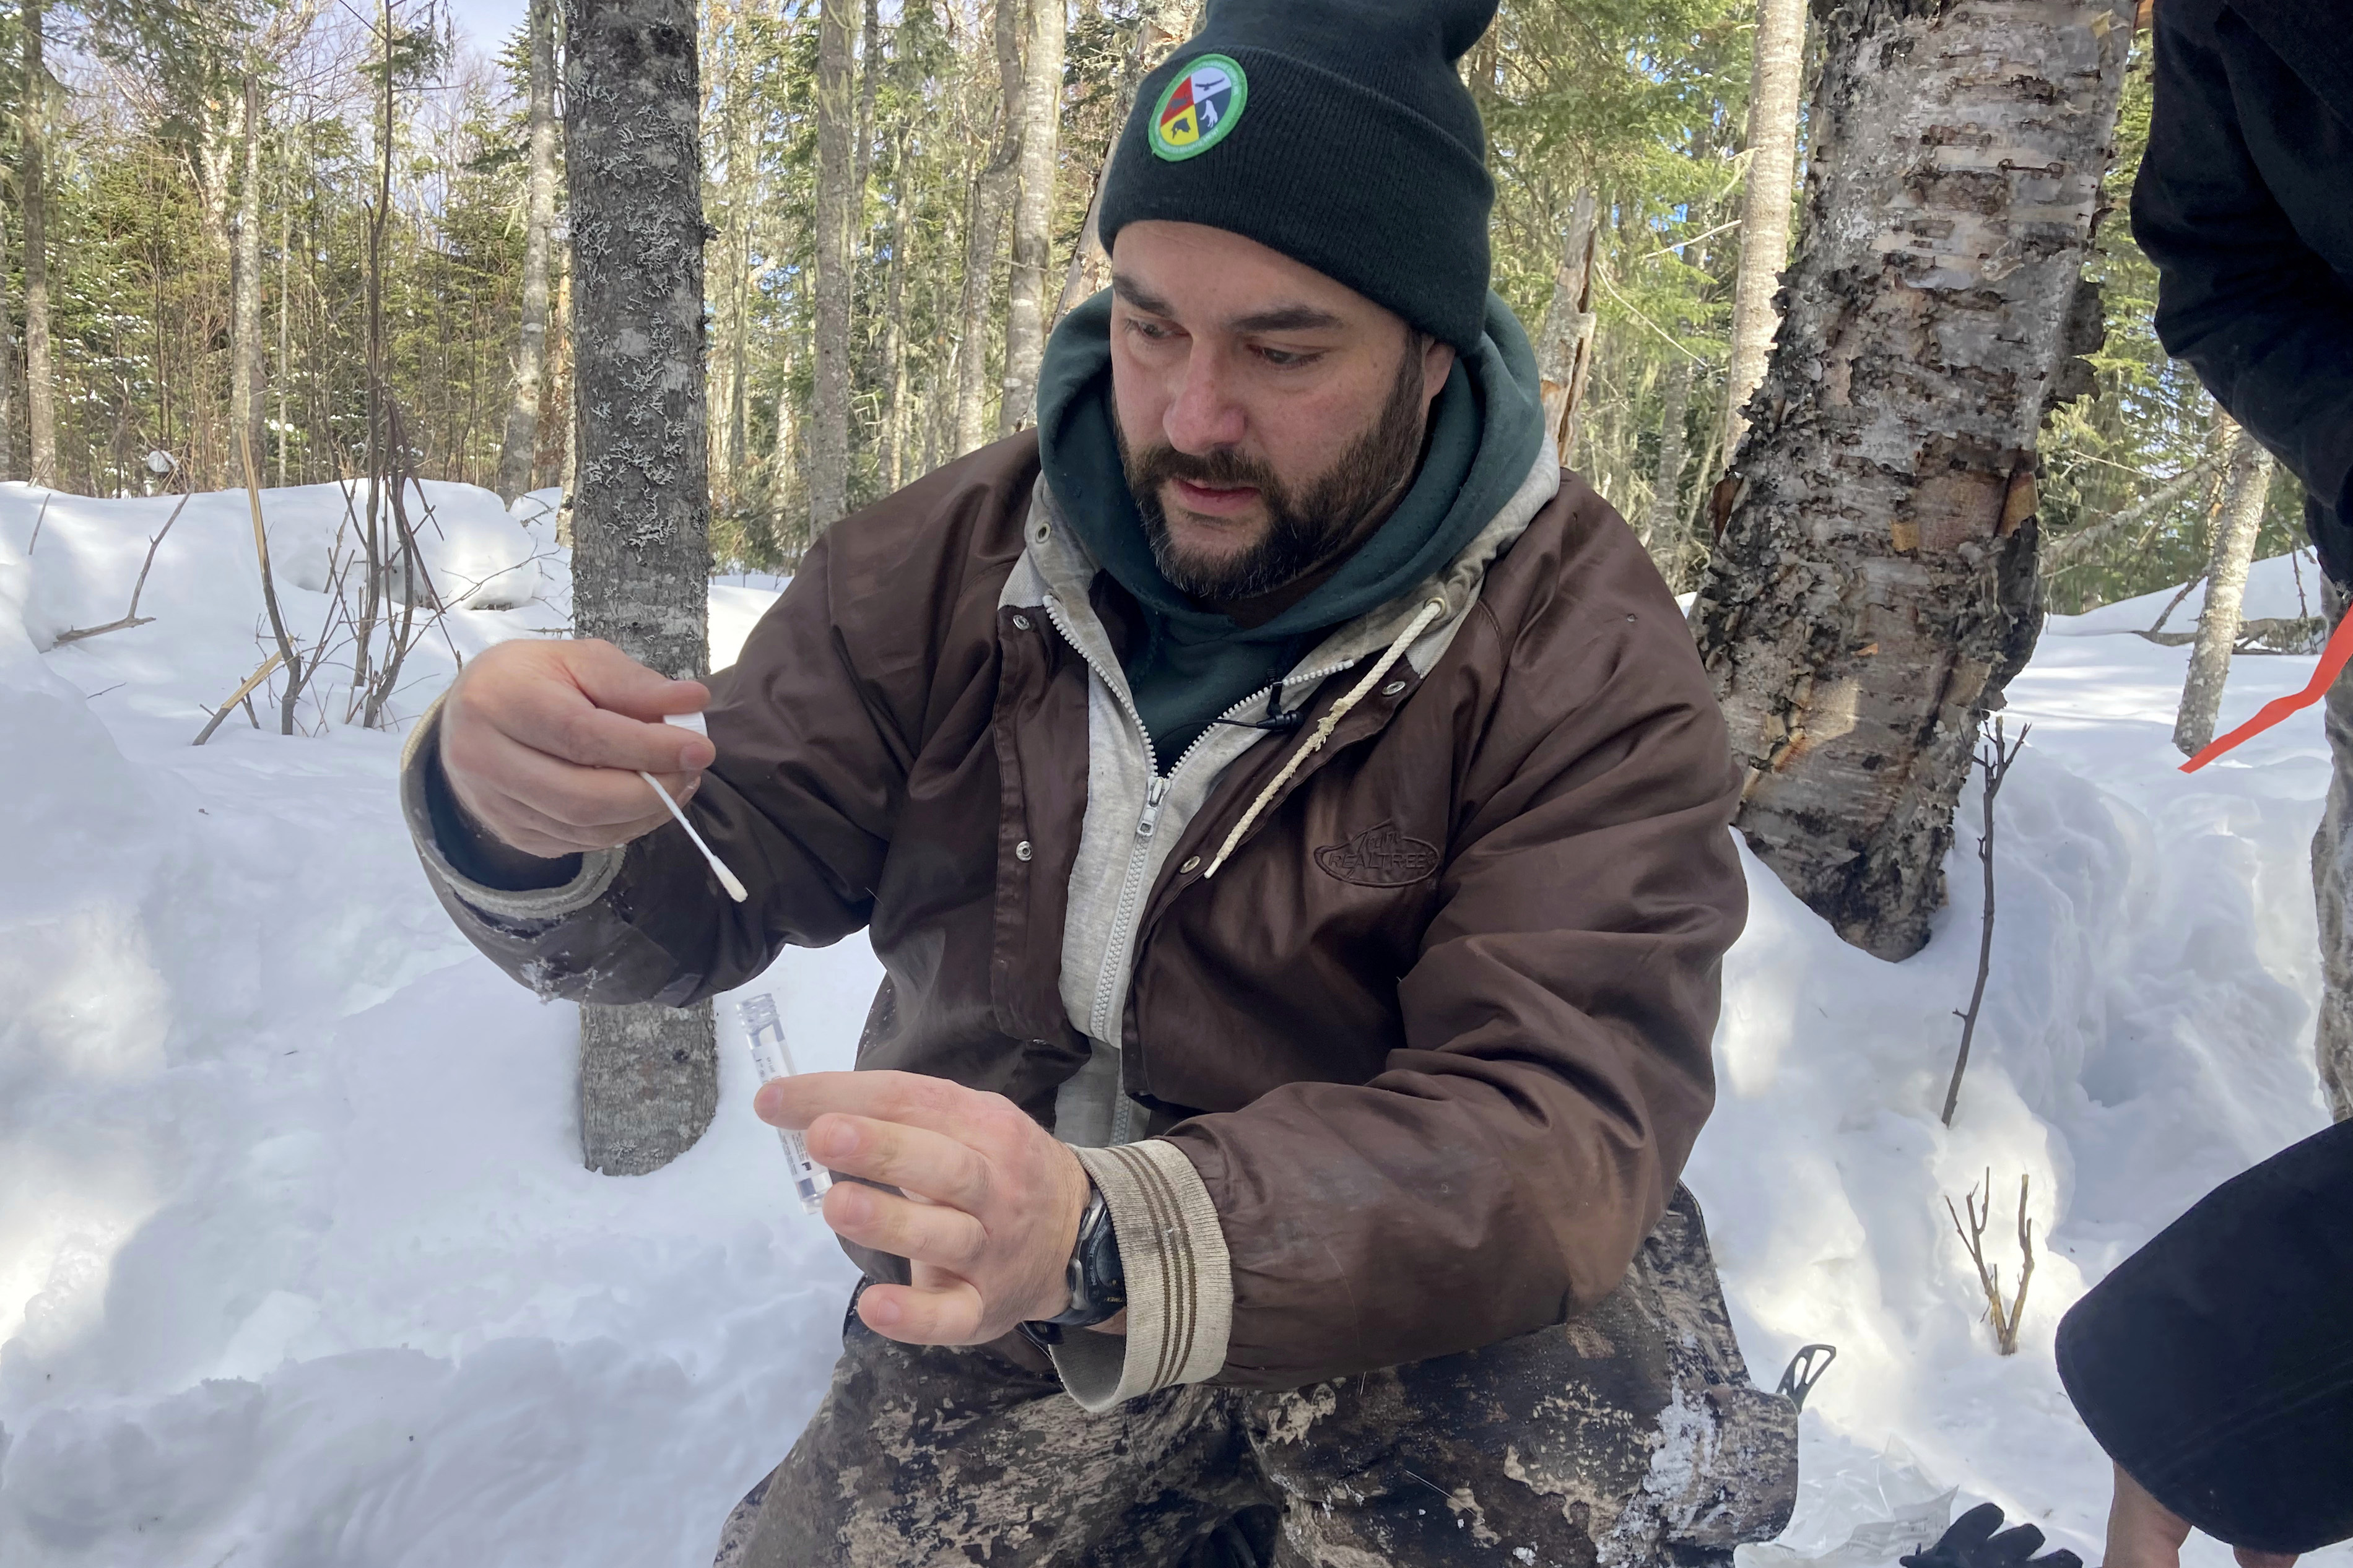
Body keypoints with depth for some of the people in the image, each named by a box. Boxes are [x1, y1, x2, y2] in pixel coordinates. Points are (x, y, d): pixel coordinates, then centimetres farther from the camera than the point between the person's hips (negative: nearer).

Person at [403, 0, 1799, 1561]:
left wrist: (1114, 1239, -43)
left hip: (1394, 1308, -3)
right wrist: (535, 830, -25)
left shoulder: (1584, 657, -16)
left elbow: (1559, 1124, -26)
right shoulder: (951, 563, -4)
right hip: (1001, 1325, 4)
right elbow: (696, 895, 0)